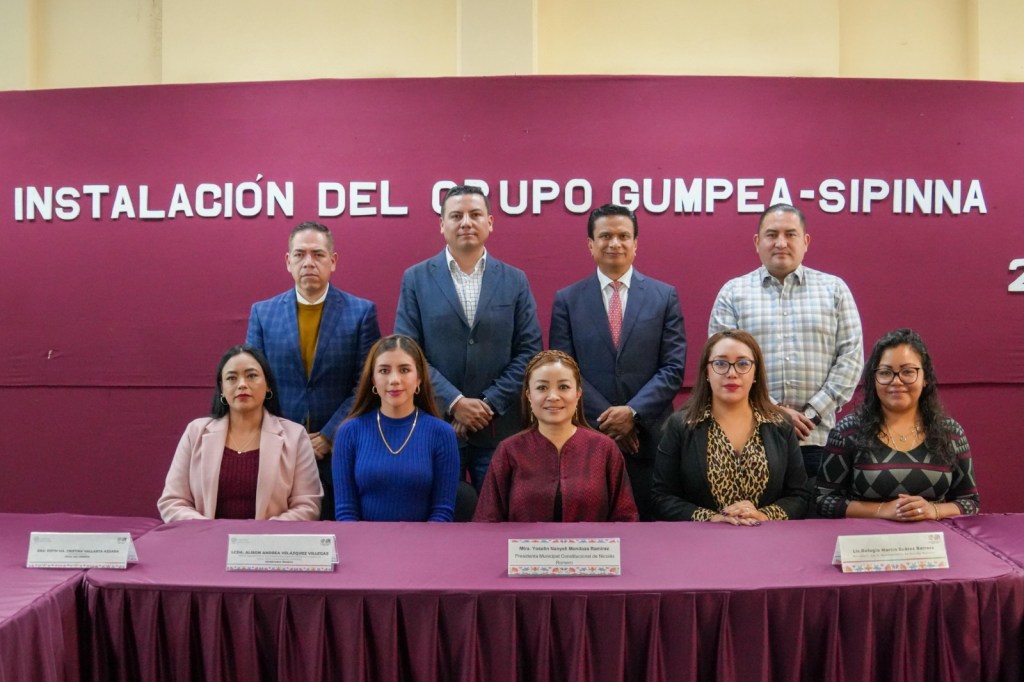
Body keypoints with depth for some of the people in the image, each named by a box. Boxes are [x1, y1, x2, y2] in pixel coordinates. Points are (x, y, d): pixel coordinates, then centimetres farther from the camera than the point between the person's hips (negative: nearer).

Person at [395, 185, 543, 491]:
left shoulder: (515, 281, 6)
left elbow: (529, 351, 1)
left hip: (499, 429, 1)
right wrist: (454, 402, -12)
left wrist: (489, 404, -9)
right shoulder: (415, 279, 3)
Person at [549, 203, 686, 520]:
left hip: (650, 438, 0)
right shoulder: (567, 300, 4)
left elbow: (673, 368, -1)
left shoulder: (665, 296, 5)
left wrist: (633, 412, -13)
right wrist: (607, 418, -11)